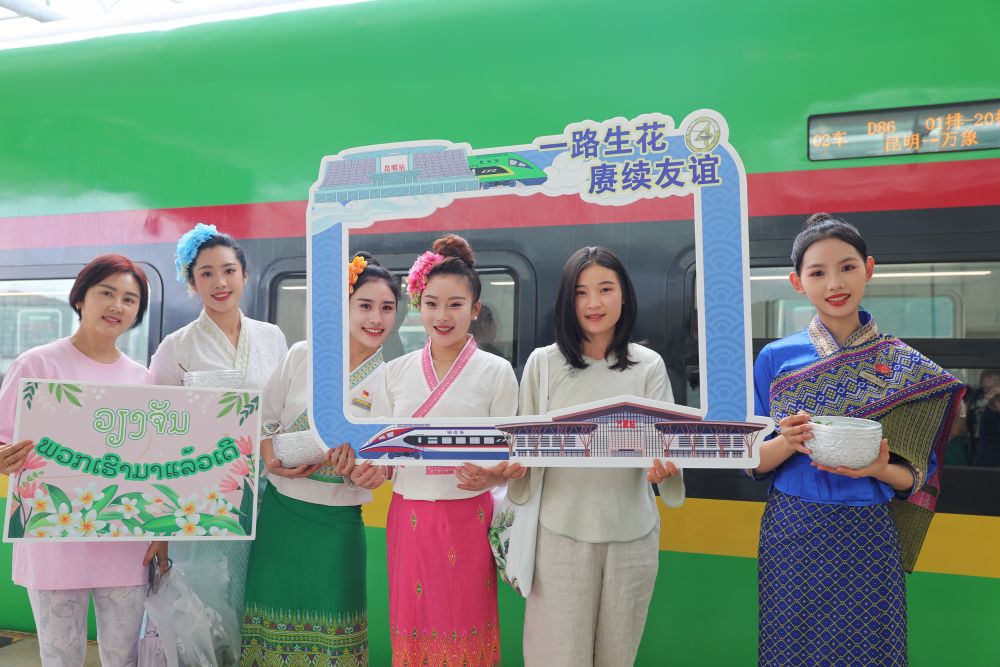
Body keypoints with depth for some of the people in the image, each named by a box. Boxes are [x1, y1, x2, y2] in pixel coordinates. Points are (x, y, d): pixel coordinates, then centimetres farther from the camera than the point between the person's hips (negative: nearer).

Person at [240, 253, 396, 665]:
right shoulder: (301, 356, -2)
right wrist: (272, 459, -15)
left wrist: (376, 469, -20)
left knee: (329, 632, 7)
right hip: (281, 511, 1)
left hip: (338, 522, 0)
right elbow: (265, 419, 3)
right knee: (274, 623, 8)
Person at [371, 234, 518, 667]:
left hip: (466, 520, -3)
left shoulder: (496, 372, -3)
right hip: (408, 518, 3)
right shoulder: (396, 372, 5)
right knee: (412, 630, 11)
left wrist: (484, 476, -24)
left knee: (462, 632, 6)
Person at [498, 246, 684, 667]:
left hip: (631, 532, 1)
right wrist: (513, 464, -18)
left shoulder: (648, 365, 3)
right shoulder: (543, 363, 1)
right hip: (561, 532, -1)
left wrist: (664, 464, -26)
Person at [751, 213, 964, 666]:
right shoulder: (775, 359, -1)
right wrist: (787, 443, -19)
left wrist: (880, 469, -19)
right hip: (791, 539, 1)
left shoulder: (908, 368, -1)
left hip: (868, 540, 0)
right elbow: (754, 462, 2)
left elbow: (915, 478, 2)